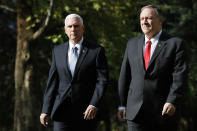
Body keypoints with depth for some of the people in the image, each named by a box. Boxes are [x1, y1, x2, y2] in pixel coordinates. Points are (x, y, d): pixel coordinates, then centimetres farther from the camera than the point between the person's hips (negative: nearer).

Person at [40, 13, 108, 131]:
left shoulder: (96, 50, 0)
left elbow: (102, 80, -6)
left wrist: (94, 105, -17)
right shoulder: (58, 51, 11)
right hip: (62, 111, 2)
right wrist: (46, 110, 5)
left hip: (86, 113, -2)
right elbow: (52, 82, 11)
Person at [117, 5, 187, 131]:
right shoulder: (132, 44, 13)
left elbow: (179, 76, -9)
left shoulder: (175, 43, -1)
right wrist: (122, 105, 10)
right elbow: (124, 76, 14)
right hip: (135, 112, 3)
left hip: (164, 112, -3)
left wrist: (172, 102, -20)